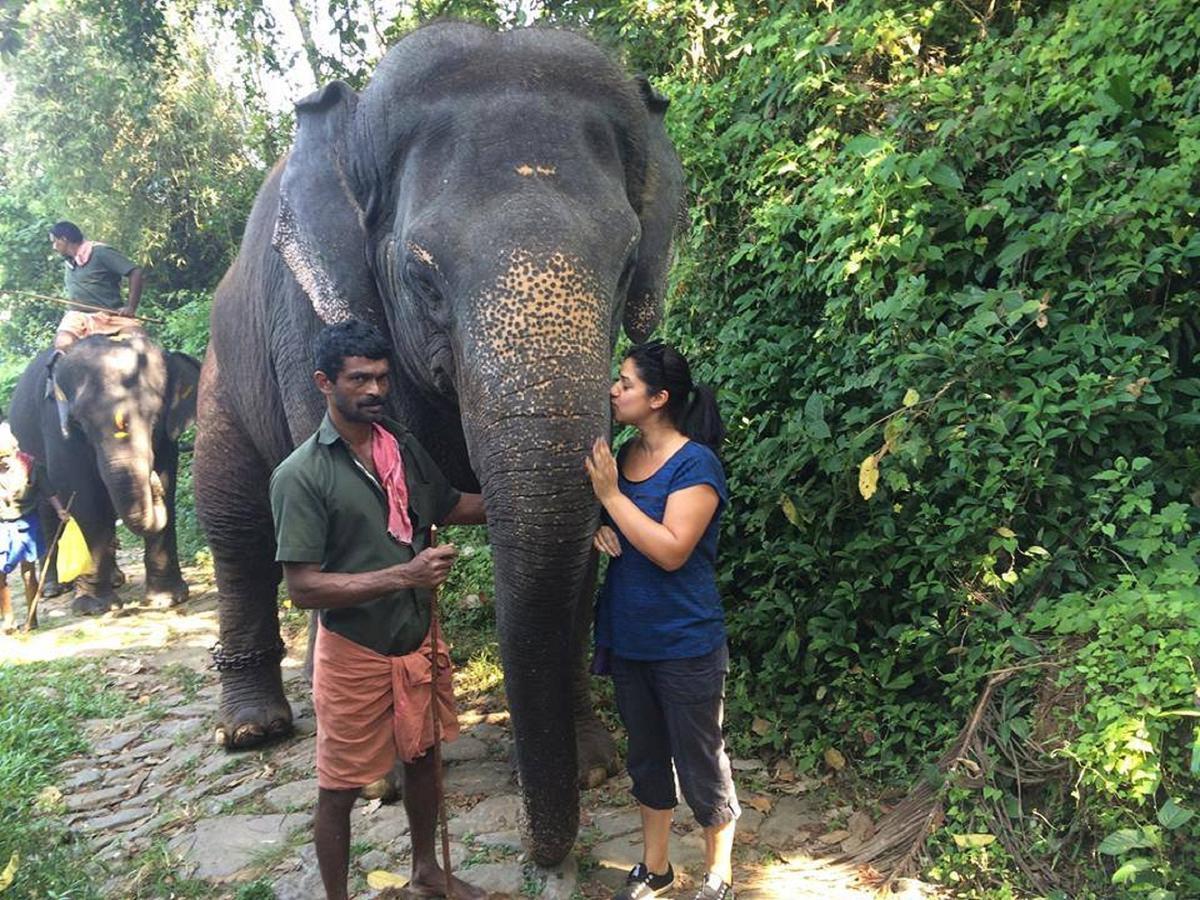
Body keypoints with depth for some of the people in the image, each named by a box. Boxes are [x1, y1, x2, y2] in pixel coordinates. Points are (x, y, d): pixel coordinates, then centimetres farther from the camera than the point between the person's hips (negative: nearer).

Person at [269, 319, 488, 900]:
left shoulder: (403, 447, 2)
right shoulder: (301, 475, -18)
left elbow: (450, 506, 18)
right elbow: (303, 588, -22)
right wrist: (405, 575, -31)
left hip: (418, 639, 7)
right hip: (354, 654, -6)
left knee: (422, 757, 22)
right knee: (339, 788, 9)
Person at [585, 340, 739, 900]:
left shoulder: (696, 464, -16)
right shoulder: (618, 455, 4)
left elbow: (671, 550, -25)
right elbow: (601, 522, 14)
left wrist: (610, 495, -21)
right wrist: (597, 530, -9)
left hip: (685, 645, -6)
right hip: (627, 638, 7)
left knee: (701, 765, 9)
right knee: (646, 758, 20)